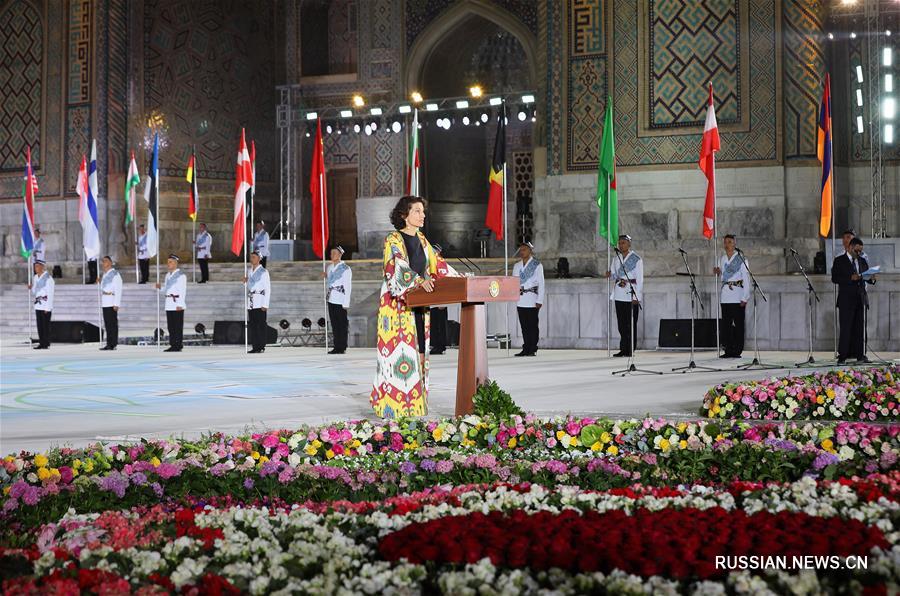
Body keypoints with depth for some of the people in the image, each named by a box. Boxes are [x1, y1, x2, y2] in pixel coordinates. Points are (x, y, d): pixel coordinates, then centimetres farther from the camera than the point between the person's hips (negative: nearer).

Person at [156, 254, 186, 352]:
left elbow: (183, 291, -11)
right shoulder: (167, 275, 20)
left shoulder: (181, 275, -5)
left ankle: (178, 345, -6)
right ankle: (173, 345, 11)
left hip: (177, 304, -8)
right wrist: (160, 288, 5)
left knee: (178, 326, -7)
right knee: (171, 326, 7)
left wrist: (180, 304, -17)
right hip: (169, 304, 8)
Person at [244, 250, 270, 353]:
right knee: (251, 325, 5)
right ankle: (255, 347, 9)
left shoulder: (263, 272, -5)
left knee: (260, 325, -6)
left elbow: (268, 289, -8)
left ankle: (261, 347, -3)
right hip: (250, 304, 7)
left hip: (260, 304, -7)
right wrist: (246, 282, 4)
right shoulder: (250, 271, 16)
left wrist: (265, 305, -13)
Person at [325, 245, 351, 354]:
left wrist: (346, 303, -14)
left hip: (340, 301, -7)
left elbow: (348, 287, -10)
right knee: (334, 325, 8)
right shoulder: (329, 267, 12)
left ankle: (342, 347, 2)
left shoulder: (345, 269, -7)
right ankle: (337, 347, 13)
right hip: (331, 300, 7)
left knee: (342, 325, -2)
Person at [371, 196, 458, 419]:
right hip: (397, 304, -7)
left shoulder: (422, 240, 15)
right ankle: (394, 404, -7)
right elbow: (398, 266, -23)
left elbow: (436, 264, 19)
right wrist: (419, 280, -38)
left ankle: (414, 401, 10)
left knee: (418, 350, 5)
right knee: (399, 351, -10)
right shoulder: (393, 239, -8)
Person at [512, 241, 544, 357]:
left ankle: (533, 350, -1)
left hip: (532, 300, -5)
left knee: (532, 325, -4)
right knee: (524, 326, 5)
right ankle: (526, 349, 9)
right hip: (520, 300, 5)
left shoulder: (537, 265, 2)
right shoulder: (516, 266, 17)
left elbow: (541, 283, -2)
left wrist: (539, 300, -8)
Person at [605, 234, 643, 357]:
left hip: (631, 295, -5)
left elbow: (640, 279, -4)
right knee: (621, 323, 3)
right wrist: (611, 275, -5)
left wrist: (637, 296, -11)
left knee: (631, 323, -4)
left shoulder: (636, 259, -1)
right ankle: (623, 348, 5)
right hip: (619, 294, 5)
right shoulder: (616, 259, 14)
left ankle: (630, 349, -1)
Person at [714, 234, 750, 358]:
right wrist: (717, 272, 4)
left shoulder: (740, 258, -2)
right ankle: (728, 350, 6)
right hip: (725, 295, 5)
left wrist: (745, 297, -12)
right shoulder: (722, 259, 15)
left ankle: (737, 350, -2)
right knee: (726, 323, 3)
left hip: (737, 294, -5)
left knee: (738, 323, -4)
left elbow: (746, 278, -5)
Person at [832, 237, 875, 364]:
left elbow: (867, 277, 18)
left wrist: (872, 279, -6)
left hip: (861, 299, 5)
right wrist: (850, 278, -20)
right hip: (846, 300, -5)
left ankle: (860, 354, 8)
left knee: (861, 328, 4)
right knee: (846, 328, -5)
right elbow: (834, 278, -8)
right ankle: (842, 356, -3)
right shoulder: (839, 261, 0)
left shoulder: (862, 261, 15)